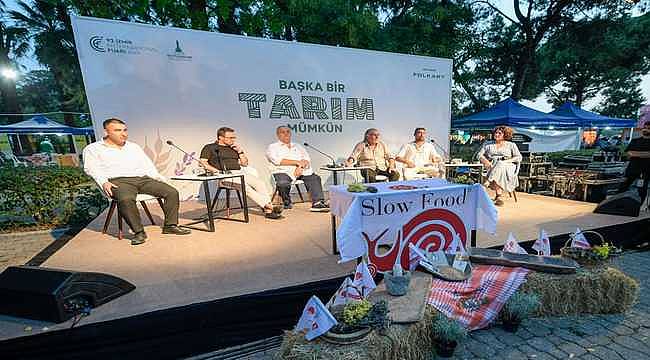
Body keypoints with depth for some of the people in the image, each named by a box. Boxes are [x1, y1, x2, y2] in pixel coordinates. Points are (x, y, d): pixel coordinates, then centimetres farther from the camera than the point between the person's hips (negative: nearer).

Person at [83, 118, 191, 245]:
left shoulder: (134, 147, 27)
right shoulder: (93, 149, 15)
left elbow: (148, 165, 21)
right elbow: (91, 168, 2)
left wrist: (160, 179, 6)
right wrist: (104, 182, -17)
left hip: (143, 179, 4)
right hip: (119, 181, -4)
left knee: (172, 192, -17)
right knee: (126, 199, -39)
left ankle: (170, 225, -13)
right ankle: (139, 232, -27)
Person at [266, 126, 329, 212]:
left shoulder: (297, 146, 28)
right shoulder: (273, 147, 16)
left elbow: (307, 160, 13)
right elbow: (277, 160, -5)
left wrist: (300, 167, -10)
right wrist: (297, 162, -9)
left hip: (302, 170, 3)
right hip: (284, 171, -3)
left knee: (314, 178, -24)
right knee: (283, 183, -34)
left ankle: (318, 203, -31)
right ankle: (286, 203, -8)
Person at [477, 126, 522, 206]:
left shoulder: (511, 145, 16)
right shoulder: (487, 144, 20)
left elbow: (519, 157, 8)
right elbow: (480, 155, 11)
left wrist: (507, 160, -11)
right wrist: (485, 161, -10)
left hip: (507, 167, -1)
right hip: (492, 166, 2)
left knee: (499, 168, -38)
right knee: (498, 171, -36)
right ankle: (499, 196, -41)